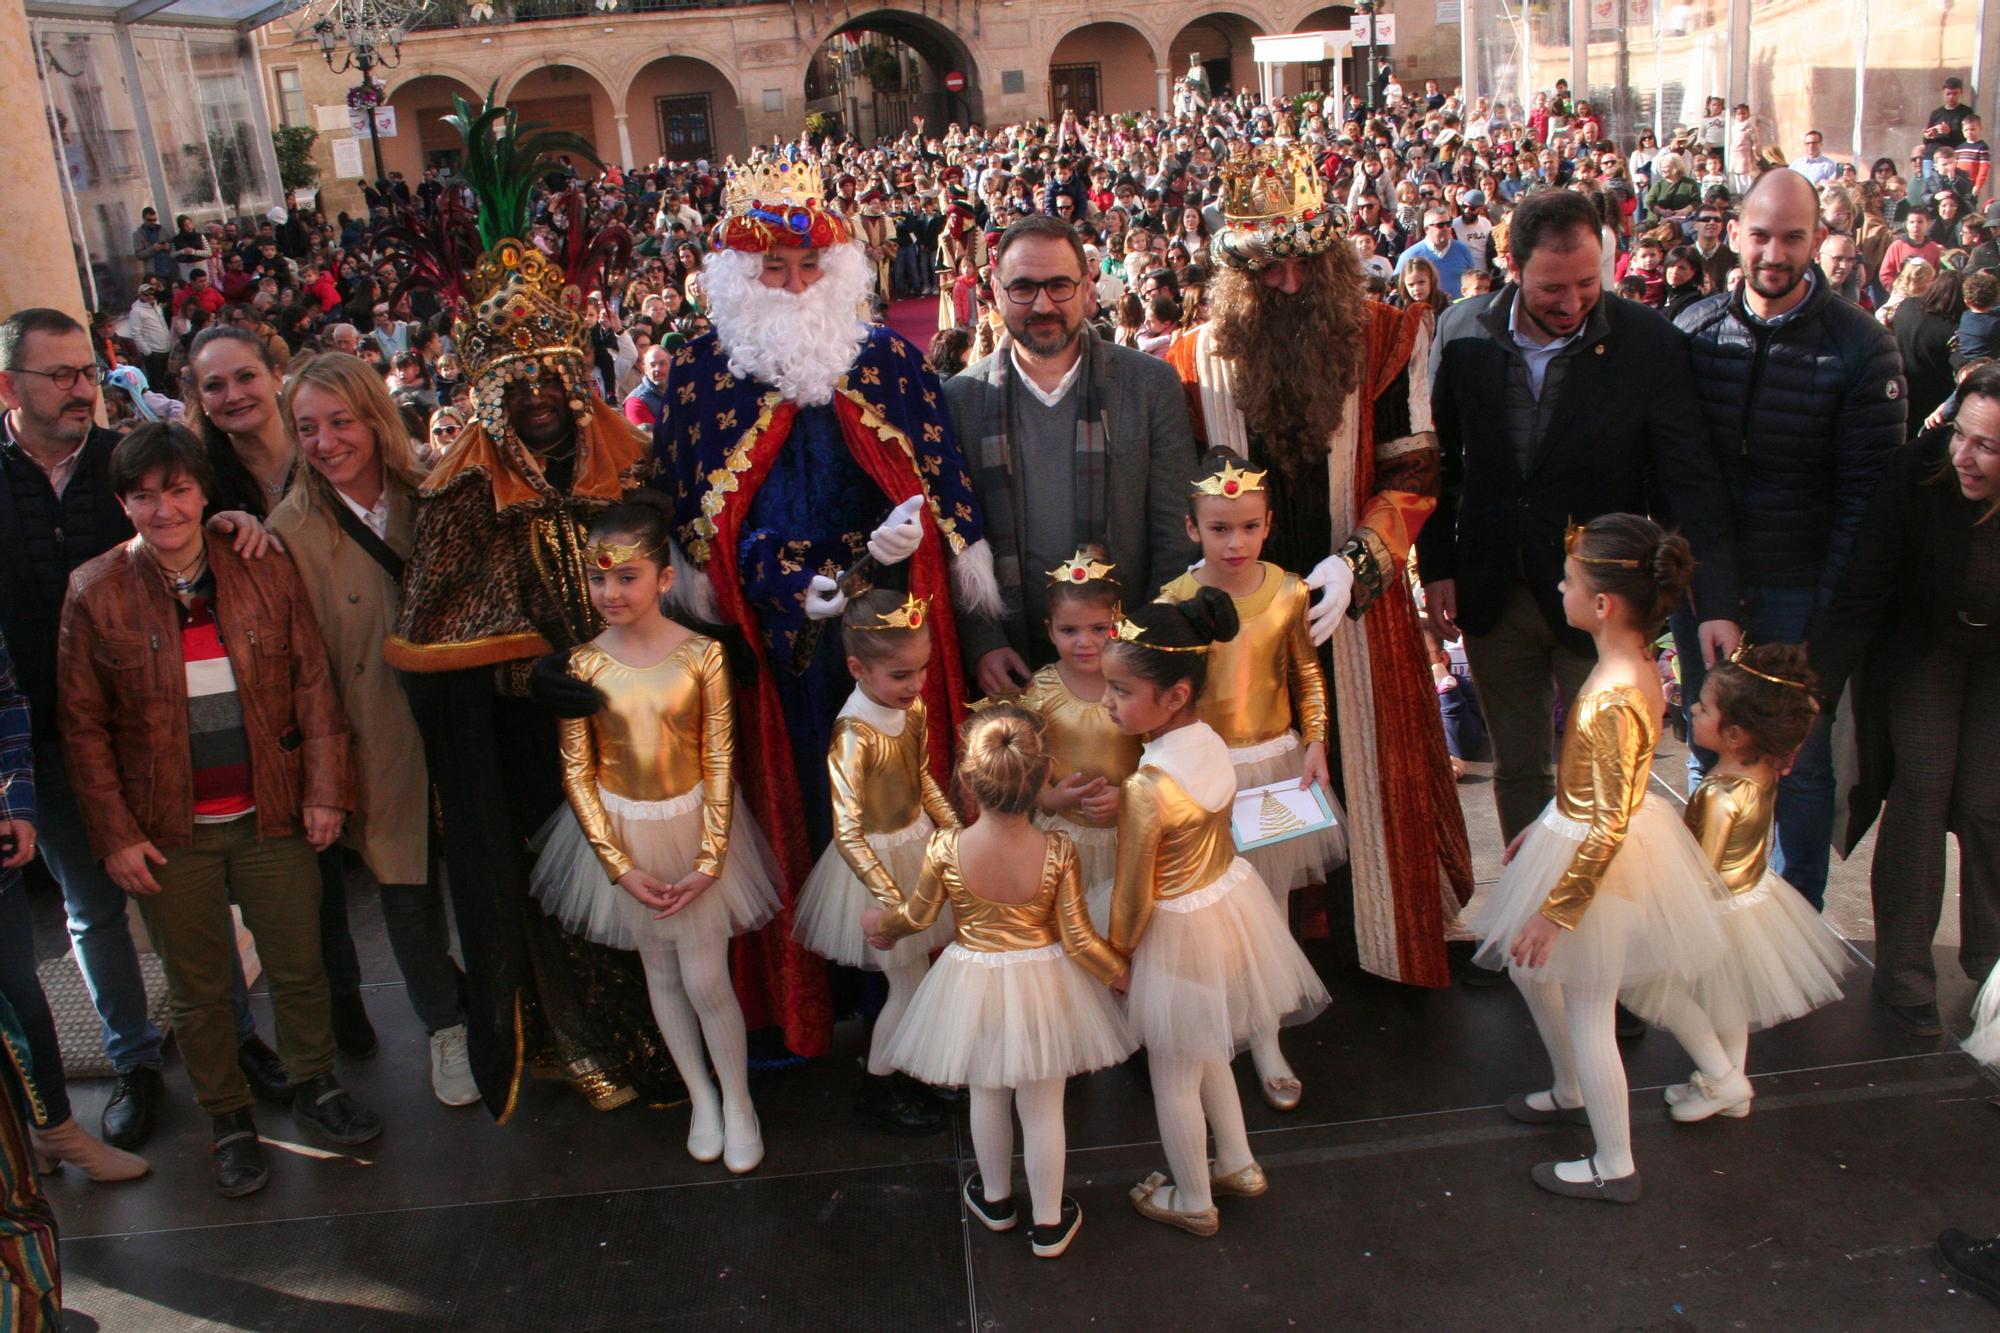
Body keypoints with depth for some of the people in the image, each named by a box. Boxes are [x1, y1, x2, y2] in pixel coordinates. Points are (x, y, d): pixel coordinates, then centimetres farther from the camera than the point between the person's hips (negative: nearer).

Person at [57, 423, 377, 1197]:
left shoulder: (265, 571, -2)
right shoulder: (94, 593, -4)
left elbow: (313, 683, 1)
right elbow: (83, 725, -1)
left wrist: (325, 789, -3)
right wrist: (114, 835, -5)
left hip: (271, 816, 1)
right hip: (169, 833, -1)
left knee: (300, 967, 12)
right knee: (198, 989, 11)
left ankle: (314, 1087, 36)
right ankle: (229, 1123, 30)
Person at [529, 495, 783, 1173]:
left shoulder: (702, 654, -15)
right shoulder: (583, 664, -10)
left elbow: (719, 763, -10)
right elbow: (577, 772, -6)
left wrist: (709, 861, -13)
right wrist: (620, 866, -10)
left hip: (694, 826, -2)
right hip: (622, 832, 2)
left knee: (705, 980, 0)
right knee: (660, 973, 15)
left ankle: (738, 1101, 24)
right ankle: (700, 1096, 35)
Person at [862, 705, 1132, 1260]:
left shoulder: (945, 849, -23)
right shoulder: (1057, 853, -23)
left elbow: (917, 916, -5)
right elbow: (1078, 940, -15)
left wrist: (882, 925, 17)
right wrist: (1124, 974, 3)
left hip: (974, 984, 1)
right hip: (1043, 985, 0)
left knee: (987, 1097, 25)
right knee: (1043, 1108, 17)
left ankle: (996, 1199, 46)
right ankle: (1047, 1223, 33)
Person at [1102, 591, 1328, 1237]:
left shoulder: (1146, 790, -32)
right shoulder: (1212, 742, -10)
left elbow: (1133, 895, -20)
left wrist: (1117, 953, -3)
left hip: (1180, 933, -7)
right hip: (1232, 899, 8)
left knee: (1174, 1077, 16)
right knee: (1206, 1054, 30)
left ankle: (1193, 1203, 36)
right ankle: (1238, 1164, 47)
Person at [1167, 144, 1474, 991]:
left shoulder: (1387, 339, -2)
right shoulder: (1195, 360, 0)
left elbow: (1411, 472, -4)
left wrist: (1354, 566, -16)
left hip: (1357, 610, 0)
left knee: (1369, 777, 10)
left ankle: (1390, 935, 30)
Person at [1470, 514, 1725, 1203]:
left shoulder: (1610, 701, -31)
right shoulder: (1636, 665, -2)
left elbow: (1607, 828, -27)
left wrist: (1554, 912, -20)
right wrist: (1542, 828, 21)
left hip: (1594, 863, -9)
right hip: (1575, 833, 9)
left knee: (1587, 1014, 8)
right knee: (1527, 965, 26)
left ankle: (1614, 1168, 26)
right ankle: (1573, 1091, 47)